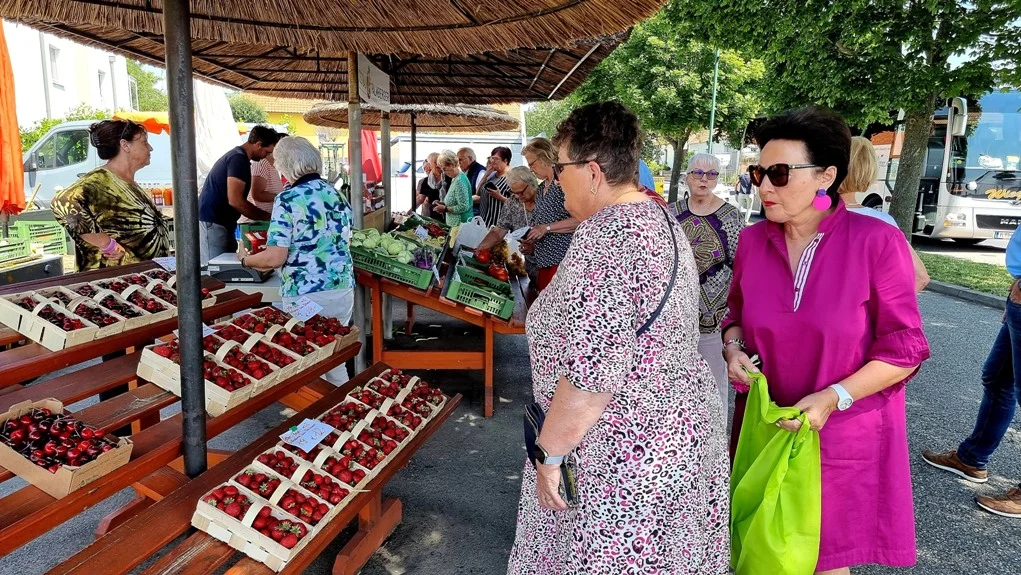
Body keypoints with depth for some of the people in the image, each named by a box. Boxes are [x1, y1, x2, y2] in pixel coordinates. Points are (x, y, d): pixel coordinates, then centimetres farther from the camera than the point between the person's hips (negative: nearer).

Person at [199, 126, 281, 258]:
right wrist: (267, 217, -15)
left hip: (220, 221, 10)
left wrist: (264, 215, 14)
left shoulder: (236, 155, 17)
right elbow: (235, 200, -24)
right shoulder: (239, 159, -15)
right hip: (213, 222, -10)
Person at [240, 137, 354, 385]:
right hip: (343, 290, 6)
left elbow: (275, 258, -15)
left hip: (306, 296, -6)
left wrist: (246, 260, 3)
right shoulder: (337, 195, 8)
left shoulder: (288, 200, -12)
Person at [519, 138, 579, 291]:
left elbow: (580, 219, -19)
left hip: (561, 261, -8)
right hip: (543, 261, 8)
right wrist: (531, 243, 9)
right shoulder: (541, 188, 18)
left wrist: (547, 228, -17)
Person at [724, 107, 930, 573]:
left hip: (843, 435, -3)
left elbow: (904, 347, -11)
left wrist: (833, 398, -20)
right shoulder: (752, 240, -1)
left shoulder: (877, 242, -14)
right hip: (765, 429, 4)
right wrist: (733, 347, -7)